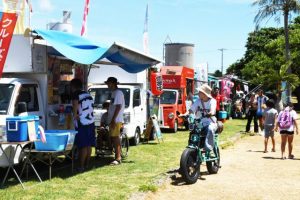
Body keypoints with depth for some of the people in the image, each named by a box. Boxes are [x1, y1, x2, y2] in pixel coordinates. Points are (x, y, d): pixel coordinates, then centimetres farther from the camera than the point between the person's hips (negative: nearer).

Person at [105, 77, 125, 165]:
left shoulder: (118, 93, -13)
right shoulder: (114, 93, 18)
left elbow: (118, 107, -20)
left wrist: (113, 119, -23)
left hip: (116, 120, -10)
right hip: (113, 120, 10)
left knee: (115, 138, -9)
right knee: (114, 138, 12)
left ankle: (118, 158, -8)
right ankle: (117, 157, 18)